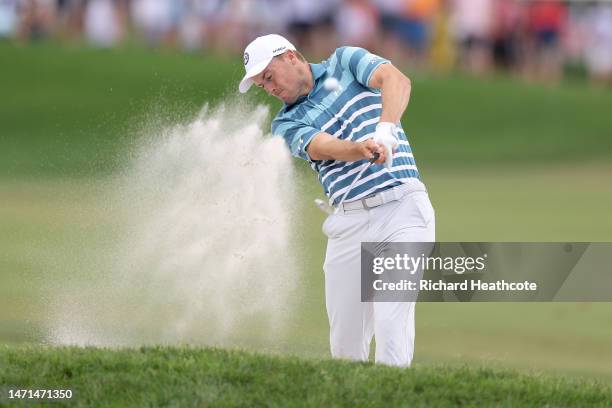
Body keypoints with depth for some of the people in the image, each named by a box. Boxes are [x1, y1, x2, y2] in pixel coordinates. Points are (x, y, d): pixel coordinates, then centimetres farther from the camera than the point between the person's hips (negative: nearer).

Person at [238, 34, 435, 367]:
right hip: (350, 223, 4)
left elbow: (396, 81, -9)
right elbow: (324, 147, -10)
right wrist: (363, 148, -32)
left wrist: (385, 129, -27)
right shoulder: (287, 124, 11)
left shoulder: (345, 62, 10)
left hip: (401, 205, -4)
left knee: (391, 320, -18)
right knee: (345, 345, -1)